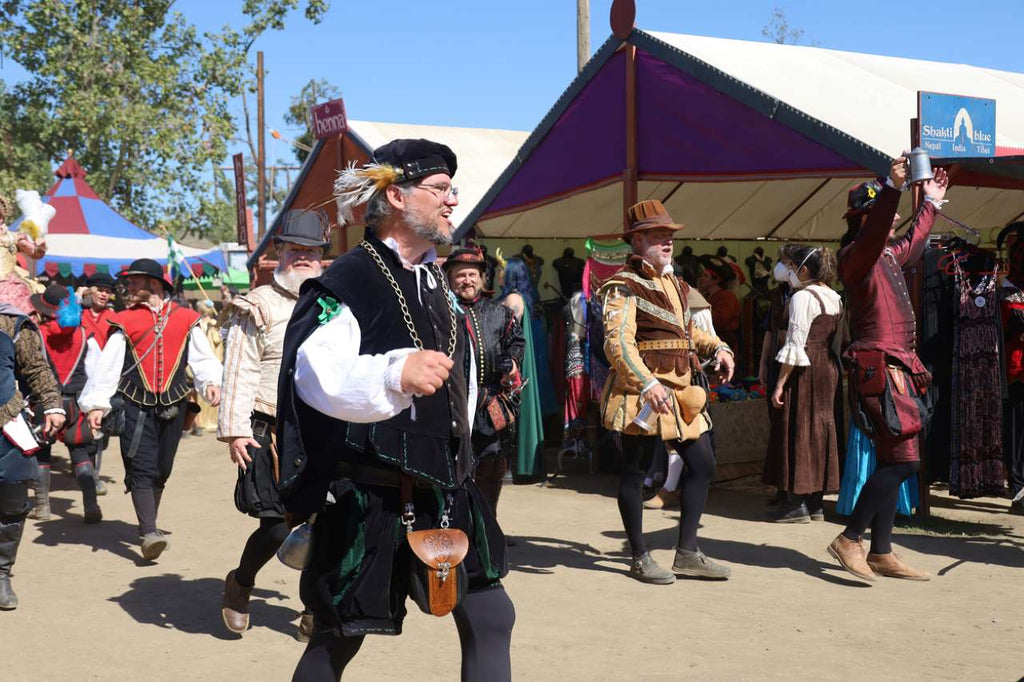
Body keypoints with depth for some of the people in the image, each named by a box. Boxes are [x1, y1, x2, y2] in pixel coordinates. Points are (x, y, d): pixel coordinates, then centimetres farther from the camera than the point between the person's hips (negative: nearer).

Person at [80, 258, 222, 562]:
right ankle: (149, 533, -18)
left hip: (172, 407, 2)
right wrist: (96, 404, -6)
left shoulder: (185, 319, 8)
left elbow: (203, 358, 6)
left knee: (161, 469, 11)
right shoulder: (125, 321, 6)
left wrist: (211, 382, -13)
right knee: (141, 469, -11)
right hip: (135, 405, -2)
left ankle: (148, 524, 30)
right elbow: (107, 365, 1)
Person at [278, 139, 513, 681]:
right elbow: (315, 376, -29)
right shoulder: (346, 284, -13)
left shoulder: (438, 285, 12)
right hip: (368, 500, -7)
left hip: (446, 491, 7)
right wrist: (396, 373, -45)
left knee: (491, 619, 8)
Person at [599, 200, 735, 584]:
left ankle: (687, 553, 17)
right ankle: (640, 559, 11)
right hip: (642, 392, -9)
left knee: (703, 465, 8)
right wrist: (647, 384, -33)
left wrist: (717, 347, 12)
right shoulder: (624, 286, -10)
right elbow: (618, 343, -22)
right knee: (636, 471, 1)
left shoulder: (674, 283, 17)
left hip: (680, 390, 9)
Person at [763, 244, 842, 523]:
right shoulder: (835, 298, 13)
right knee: (819, 431, 11)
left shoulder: (802, 297, -12)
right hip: (829, 370, 8)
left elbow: (795, 345, -17)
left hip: (805, 371, -8)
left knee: (798, 431, -3)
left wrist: (780, 383, -15)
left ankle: (800, 504, -2)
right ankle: (816, 503, 15)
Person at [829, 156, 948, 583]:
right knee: (902, 460, -14)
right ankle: (849, 540, -7)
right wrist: (892, 189, -43)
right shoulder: (856, 255, -10)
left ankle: (881, 554, 14)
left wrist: (931, 203, 49)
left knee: (893, 463, 10)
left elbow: (913, 243, 41)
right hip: (879, 370, -10)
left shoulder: (888, 256, 19)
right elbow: (873, 234, -34)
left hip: (896, 371, 10)